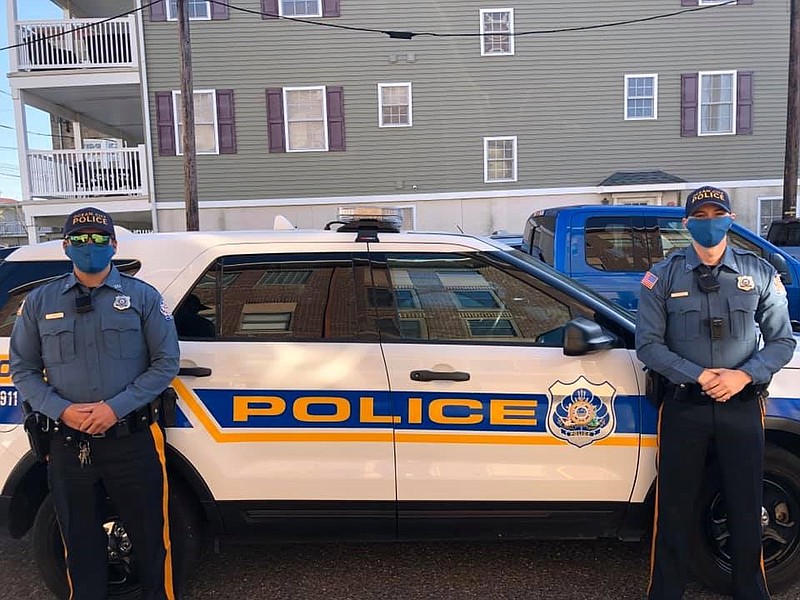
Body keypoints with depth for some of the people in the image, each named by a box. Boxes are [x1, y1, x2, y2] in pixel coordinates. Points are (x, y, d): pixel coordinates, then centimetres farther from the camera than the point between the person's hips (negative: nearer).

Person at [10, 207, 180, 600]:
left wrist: (116, 407, -14)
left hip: (133, 439, -2)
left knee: (149, 537, 8)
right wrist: (61, 410, -10)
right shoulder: (39, 302, 7)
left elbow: (166, 362, -3)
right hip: (68, 444, 2)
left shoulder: (142, 296, 0)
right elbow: (22, 369, 8)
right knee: (80, 544, 16)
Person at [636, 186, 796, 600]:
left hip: (742, 406, 2)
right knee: (674, 508, 7)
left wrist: (745, 375, -12)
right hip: (683, 407, -1)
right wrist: (699, 375, -15)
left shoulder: (760, 274, 5)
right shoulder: (663, 277, 0)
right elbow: (648, 344, -4)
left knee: (746, 507, 12)